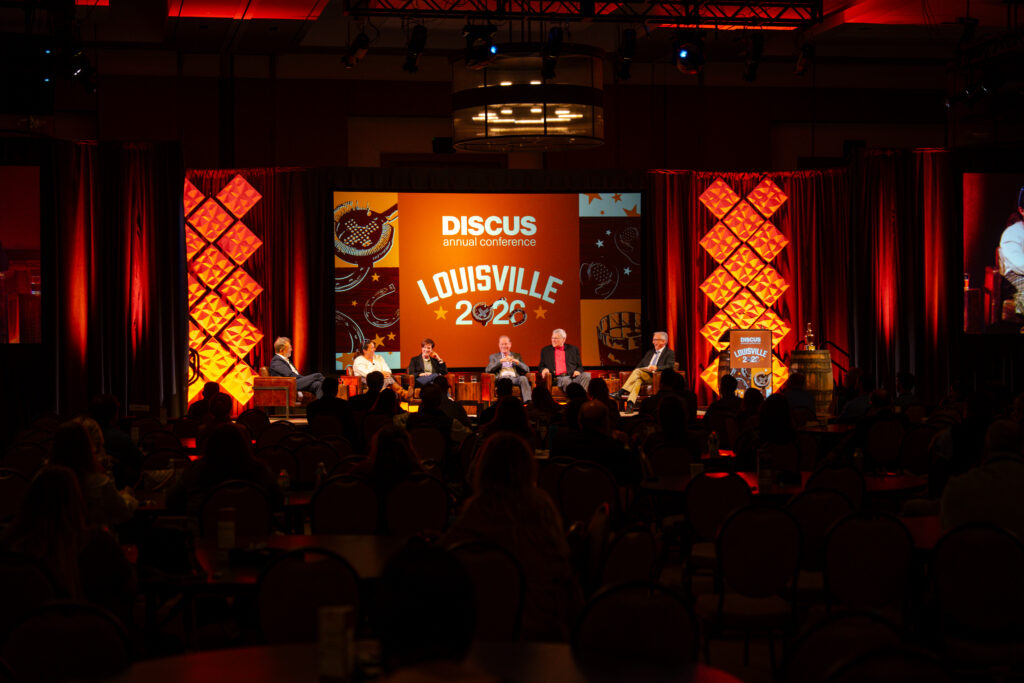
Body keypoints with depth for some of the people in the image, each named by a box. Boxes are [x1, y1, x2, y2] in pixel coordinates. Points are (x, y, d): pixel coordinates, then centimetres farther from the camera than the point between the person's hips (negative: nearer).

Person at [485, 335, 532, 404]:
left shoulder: (517, 356, 27)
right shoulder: (494, 356, 24)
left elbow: (527, 370, 14)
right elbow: (487, 370, 5)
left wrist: (516, 361, -4)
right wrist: (500, 361, -7)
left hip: (515, 378, 2)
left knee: (523, 378, -34)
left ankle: (528, 402, -49)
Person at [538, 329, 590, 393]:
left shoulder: (573, 349, 20)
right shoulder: (545, 350, 21)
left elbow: (579, 366, 19)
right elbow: (541, 366, 24)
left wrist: (578, 371, -5)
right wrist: (544, 370, -1)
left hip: (572, 376, 1)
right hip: (558, 378, -1)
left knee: (586, 375, -32)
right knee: (566, 380, -39)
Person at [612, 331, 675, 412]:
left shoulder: (670, 353, 8)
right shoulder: (650, 352, 30)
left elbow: (670, 366, -8)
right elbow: (640, 365, 24)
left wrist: (656, 368, -24)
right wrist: (636, 370, 1)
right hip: (644, 376, 5)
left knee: (637, 371, -29)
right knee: (638, 379, -32)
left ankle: (621, 392, -36)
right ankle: (630, 404, -48)